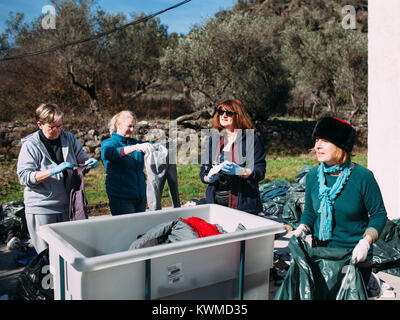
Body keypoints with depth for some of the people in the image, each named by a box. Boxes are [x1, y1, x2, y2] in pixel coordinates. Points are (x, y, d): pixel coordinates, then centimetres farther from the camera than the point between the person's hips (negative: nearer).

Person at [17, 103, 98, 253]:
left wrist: (89, 162, -10)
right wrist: (53, 171, -25)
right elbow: (24, 177, -13)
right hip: (41, 208, -3)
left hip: (68, 204, 4)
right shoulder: (30, 144, -6)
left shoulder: (69, 138, 4)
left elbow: (81, 159, 14)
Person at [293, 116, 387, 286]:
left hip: (355, 257, -3)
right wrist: (303, 227, -10)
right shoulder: (313, 176, -4)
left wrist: (366, 241, -18)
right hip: (320, 254, 3)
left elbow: (379, 214, -6)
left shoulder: (363, 177, -14)